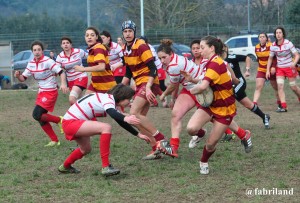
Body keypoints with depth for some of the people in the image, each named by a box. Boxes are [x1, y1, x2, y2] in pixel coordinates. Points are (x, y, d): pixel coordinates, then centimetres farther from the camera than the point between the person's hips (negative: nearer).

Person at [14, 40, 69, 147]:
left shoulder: (48, 61, -17)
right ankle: (55, 140, 16)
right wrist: (18, 76, -15)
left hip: (50, 92, -8)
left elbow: (61, 72, -21)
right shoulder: (31, 63, 4)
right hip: (41, 92, 8)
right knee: (41, 118, 6)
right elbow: (23, 78, 8)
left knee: (37, 115, -18)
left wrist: (63, 84, -38)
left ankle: (59, 120, 0)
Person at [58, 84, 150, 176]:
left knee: (86, 149, 30)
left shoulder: (109, 99, 12)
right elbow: (111, 112, -41)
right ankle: (106, 167, -27)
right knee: (106, 127, -26)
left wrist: (138, 134, 22)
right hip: (70, 122, -11)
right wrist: (125, 118, -59)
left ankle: (65, 167, 56)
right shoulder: (108, 98, -17)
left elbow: (121, 122, 20)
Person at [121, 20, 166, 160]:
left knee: (134, 113, -19)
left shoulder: (141, 46, -14)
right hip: (140, 84, 9)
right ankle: (156, 149, 8)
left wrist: (148, 88, -27)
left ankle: (159, 138, -13)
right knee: (139, 118, 4)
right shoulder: (126, 49, 11)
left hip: (148, 83, -9)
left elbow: (153, 69, -19)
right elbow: (128, 72, 21)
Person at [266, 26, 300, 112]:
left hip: (289, 67, -3)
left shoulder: (288, 43, -16)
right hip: (279, 68, 3)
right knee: (280, 85, -13)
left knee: (293, 86, 3)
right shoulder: (273, 46, -5)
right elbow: (270, 58, 8)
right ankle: (283, 107, -15)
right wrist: (268, 70, 2)